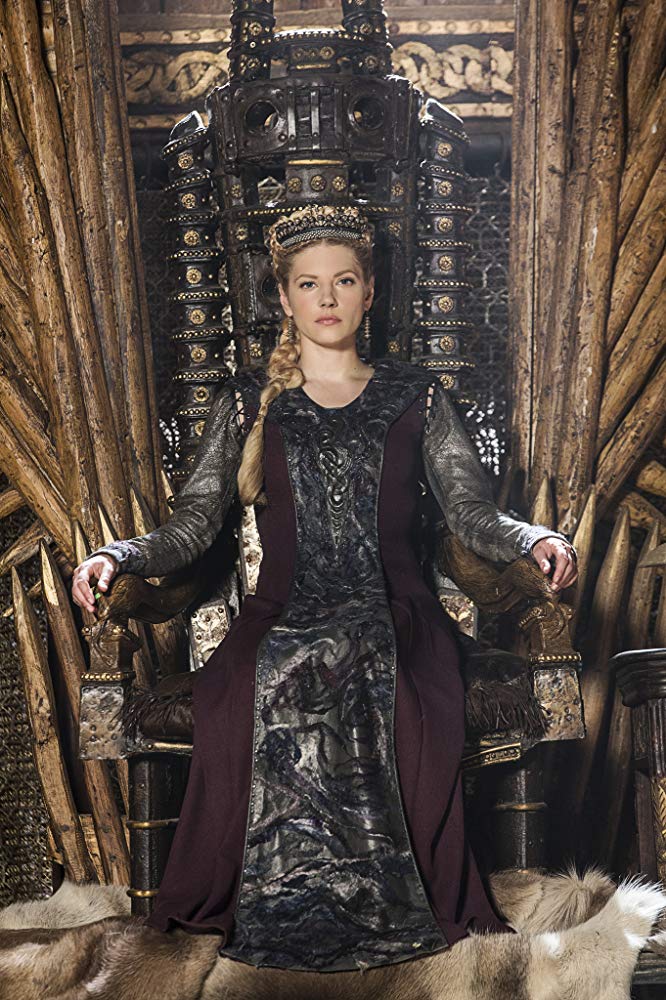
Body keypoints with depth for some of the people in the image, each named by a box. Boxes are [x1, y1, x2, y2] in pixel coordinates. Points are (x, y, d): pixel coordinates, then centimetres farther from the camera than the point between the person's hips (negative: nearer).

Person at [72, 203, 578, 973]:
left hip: (393, 618, 0)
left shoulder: (415, 397, 15)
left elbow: (472, 512, 6)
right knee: (234, 704, -32)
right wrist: (117, 555, -12)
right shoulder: (247, 402, 15)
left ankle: (418, 907, -12)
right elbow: (191, 527, 7)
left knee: (408, 713, -33)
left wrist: (534, 538, -16)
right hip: (281, 619, 1)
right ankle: (245, 904, -12)